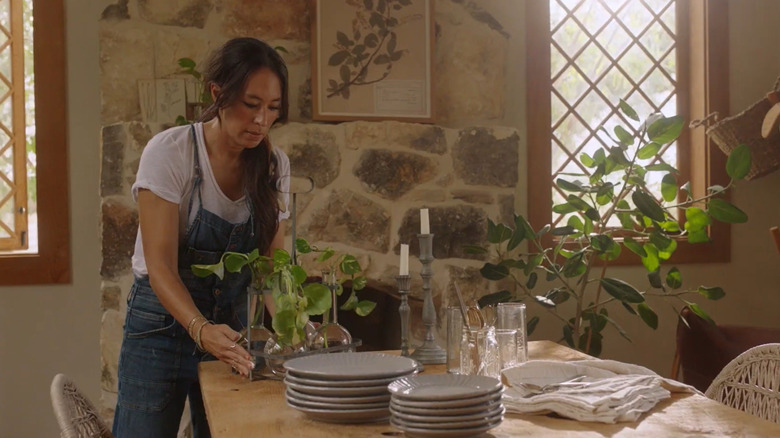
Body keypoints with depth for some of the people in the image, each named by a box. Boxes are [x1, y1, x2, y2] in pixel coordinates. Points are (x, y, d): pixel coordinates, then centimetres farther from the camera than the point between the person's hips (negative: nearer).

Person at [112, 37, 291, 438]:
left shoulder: (274, 165, -3)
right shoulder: (170, 153, -17)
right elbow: (160, 266, -22)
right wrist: (201, 328, -38)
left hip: (233, 326, 4)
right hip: (162, 325, -4)